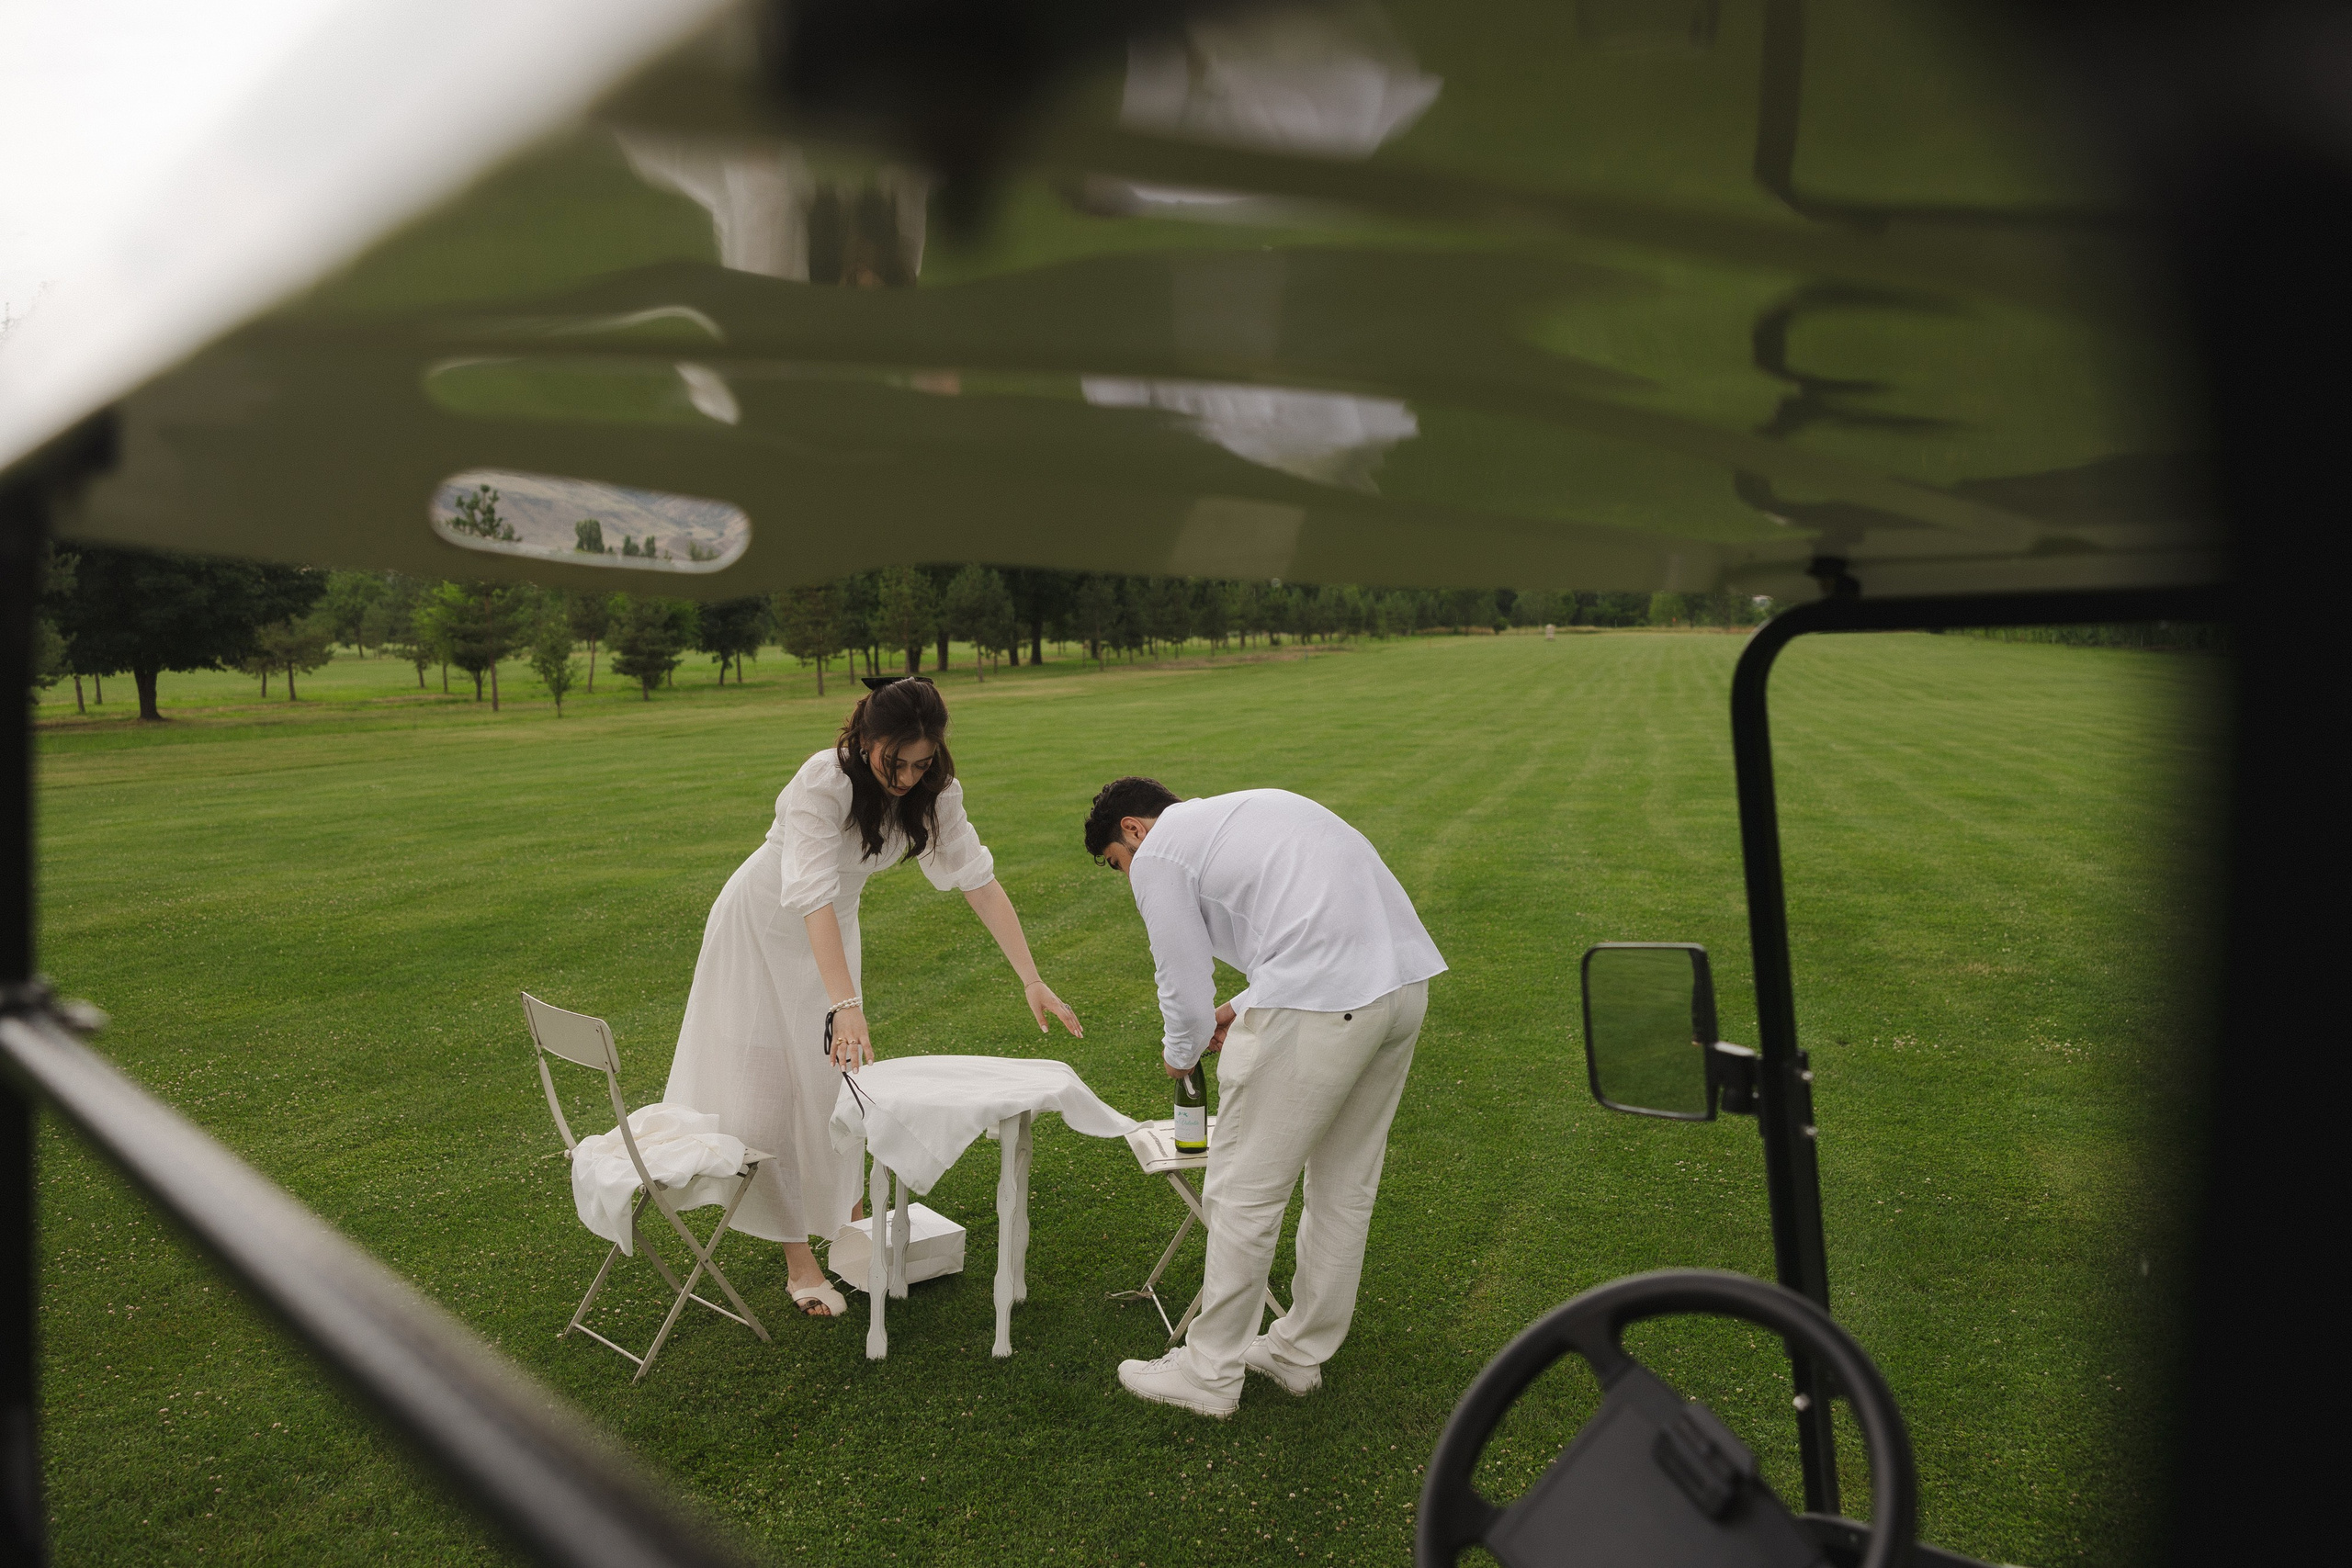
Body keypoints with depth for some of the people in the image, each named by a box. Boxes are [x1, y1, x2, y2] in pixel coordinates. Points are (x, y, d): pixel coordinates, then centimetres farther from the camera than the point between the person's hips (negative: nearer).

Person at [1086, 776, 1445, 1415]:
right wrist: (1241, 1010, 35)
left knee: (1244, 1192, 6)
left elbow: (1186, 991, 5)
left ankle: (1209, 1374, 18)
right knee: (1347, 1182, 20)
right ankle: (1301, 1352, 35)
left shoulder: (1157, 853, 3)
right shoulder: (1249, 806, 28)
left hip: (1320, 1004, -9)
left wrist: (1180, 1055, 26)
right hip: (1407, 978, 9)